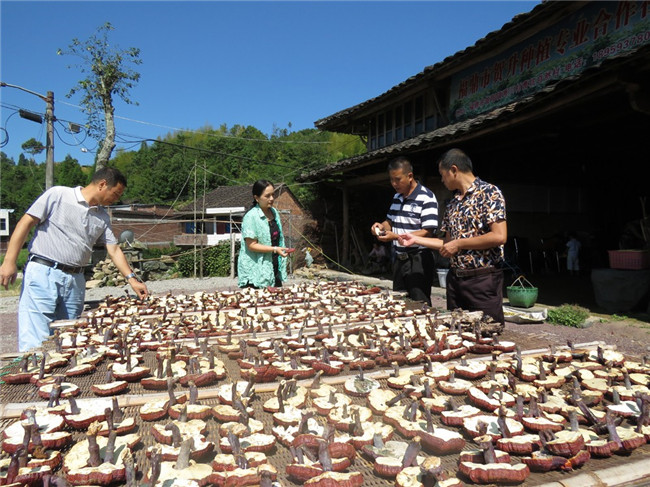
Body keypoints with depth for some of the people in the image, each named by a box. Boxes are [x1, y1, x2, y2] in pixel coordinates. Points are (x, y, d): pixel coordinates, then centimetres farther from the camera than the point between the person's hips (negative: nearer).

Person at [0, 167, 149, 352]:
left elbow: (114, 250, 14)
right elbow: (26, 223, -4)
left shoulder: (103, 217, 14)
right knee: (35, 342, -9)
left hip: (75, 281, 6)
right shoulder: (58, 195, -3)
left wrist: (132, 279, 6)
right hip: (43, 274, -6)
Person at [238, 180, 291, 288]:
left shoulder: (274, 212, 8)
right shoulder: (251, 217, -14)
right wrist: (275, 249, -21)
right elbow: (251, 245, -17)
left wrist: (282, 251, 12)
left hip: (274, 269, 7)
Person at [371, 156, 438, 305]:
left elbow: (427, 232, -20)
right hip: (399, 259, 8)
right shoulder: (397, 197, 10)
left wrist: (396, 236, -25)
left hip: (418, 260, -8)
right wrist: (382, 226, -2)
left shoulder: (426, 198, -14)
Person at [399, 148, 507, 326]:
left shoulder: (489, 193, -9)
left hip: (483, 279, -7)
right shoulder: (454, 201, 14)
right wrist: (416, 239, 17)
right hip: (455, 278, 8)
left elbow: (499, 236, -20)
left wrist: (459, 244, -14)